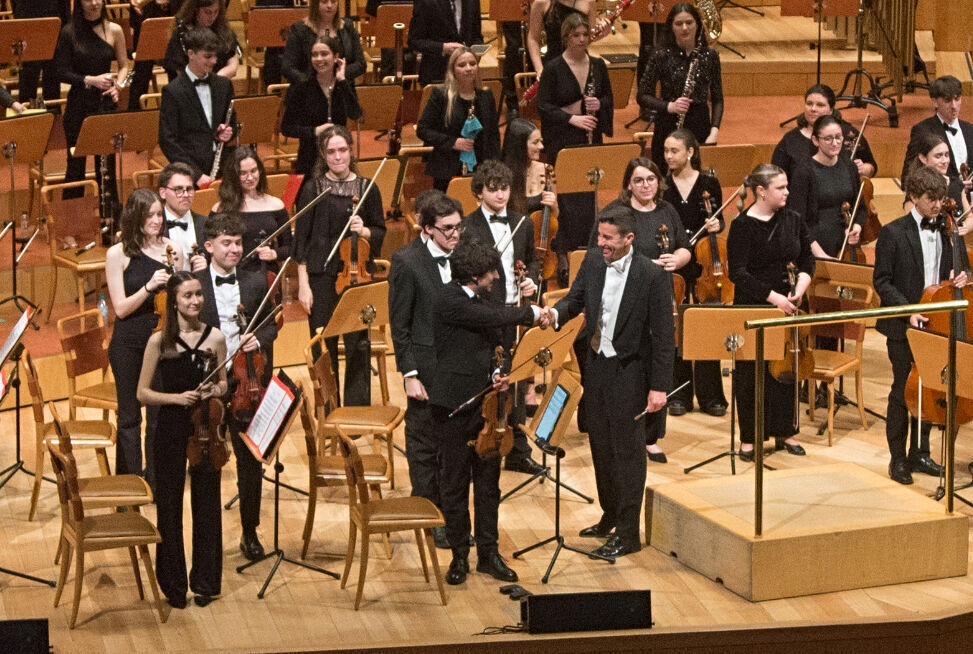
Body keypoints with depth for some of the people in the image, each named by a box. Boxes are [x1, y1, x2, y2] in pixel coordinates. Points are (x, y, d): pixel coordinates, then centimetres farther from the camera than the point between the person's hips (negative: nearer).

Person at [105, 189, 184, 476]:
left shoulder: (171, 249, 2)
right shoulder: (118, 254, -6)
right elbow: (121, 308, -8)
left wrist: (178, 271, -12)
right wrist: (148, 287, -23)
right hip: (129, 345, -2)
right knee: (130, 417, 6)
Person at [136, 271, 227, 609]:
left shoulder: (215, 338, 1)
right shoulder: (159, 341, -6)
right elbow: (143, 393, -3)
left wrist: (214, 390, -9)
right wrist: (177, 397, -18)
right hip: (171, 431, -2)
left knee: (206, 505, 8)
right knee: (169, 506, 4)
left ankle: (205, 581, 21)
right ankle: (173, 584, 16)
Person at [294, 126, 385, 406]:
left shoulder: (367, 188, 3)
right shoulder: (313, 189, -1)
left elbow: (380, 232, 11)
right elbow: (301, 238, 0)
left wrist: (364, 231, -12)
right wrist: (303, 284, -5)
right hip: (321, 278, -1)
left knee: (358, 346, 0)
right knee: (324, 349, 5)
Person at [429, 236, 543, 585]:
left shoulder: (479, 303, 12)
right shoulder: (450, 302, -14)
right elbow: (497, 318, -22)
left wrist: (495, 374, -1)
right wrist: (531, 313, -6)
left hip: (483, 405, 7)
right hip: (454, 407, -7)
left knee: (488, 481, 8)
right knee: (455, 484, 3)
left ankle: (488, 553, 16)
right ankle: (459, 556, 13)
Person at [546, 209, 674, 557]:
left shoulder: (652, 276, -18)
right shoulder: (593, 260, -1)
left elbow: (663, 335, -15)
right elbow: (576, 298, 10)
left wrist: (659, 386, -17)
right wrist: (556, 313, -15)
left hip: (628, 371, -6)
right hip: (596, 364, 6)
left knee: (627, 450, -1)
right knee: (601, 445, 17)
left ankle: (628, 534, 7)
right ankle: (610, 516, 34)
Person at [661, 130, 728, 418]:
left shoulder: (709, 184, 1)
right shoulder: (661, 186, 1)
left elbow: (718, 221, 9)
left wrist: (716, 226, -12)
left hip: (703, 264, 0)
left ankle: (710, 395, 10)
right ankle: (679, 394, 14)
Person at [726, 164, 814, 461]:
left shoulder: (793, 220, 4)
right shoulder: (742, 226, -11)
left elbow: (807, 260, 12)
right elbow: (738, 273, -15)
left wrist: (800, 287, -8)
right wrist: (772, 296, -22)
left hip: (787, 308, 5)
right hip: (752, 308, -4)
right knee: (751, 373, 3)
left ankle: (784, 432, 23)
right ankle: (749, 438, 13)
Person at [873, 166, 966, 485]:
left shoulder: (945, 232, 7)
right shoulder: (894, 233, -8)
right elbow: (882, 282, -9)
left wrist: (955, 281, -4)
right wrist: (907, 312, -19)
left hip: (935, 325, 5)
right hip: (903, 328, -5)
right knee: (902, 392, 0)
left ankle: (920, 454, 22)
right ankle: (898, 459, 10)